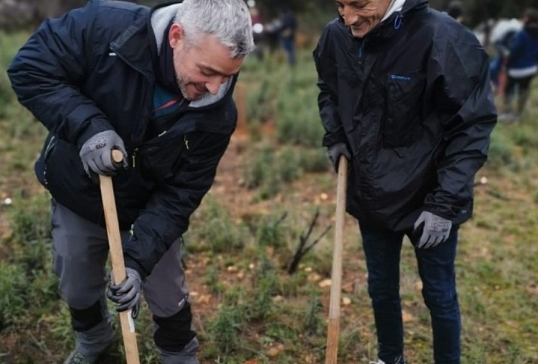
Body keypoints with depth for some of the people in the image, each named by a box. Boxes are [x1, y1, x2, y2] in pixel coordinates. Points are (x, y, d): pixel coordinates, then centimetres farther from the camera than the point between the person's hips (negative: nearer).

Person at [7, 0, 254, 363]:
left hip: (151, 210, -1)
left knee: (168, 299, 12)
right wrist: (87, 126, -37)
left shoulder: (217, 114, -26)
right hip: (77, 197, 1)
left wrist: (139, 259, -30)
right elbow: (29, 68, -22)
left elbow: (179, 194, -21)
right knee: (78, 291, 23)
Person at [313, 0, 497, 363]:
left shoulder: (441, 38, -24)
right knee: (381, 288, 21)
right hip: (371, 196, 5)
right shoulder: (336, 36, -9)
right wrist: (335, 136, -2)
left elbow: (474, 125, -17)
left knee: (439, 294, 15)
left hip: (429, 199, -4)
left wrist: (446, 202, -20)